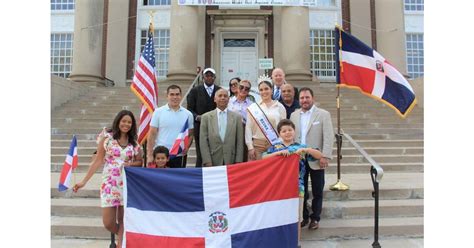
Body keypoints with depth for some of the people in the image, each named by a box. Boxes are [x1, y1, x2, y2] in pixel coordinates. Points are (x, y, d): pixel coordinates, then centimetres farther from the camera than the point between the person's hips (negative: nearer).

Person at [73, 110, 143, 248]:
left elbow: (139, 161, 12)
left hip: (127, 185, 1)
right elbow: (97, 161, 0)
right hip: (109, 184, -1)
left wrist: (131, 164, -11)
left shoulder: (134, 144, 5)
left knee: (123, 220, 2)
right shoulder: (106, 140, 0)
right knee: (108, 222, 0)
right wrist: (84, 181, -3)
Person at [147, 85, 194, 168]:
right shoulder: (158, 112, 0)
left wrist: (187, 147, -10)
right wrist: (150, 155, -6)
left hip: (179, 156, 2)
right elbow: (152, 134, -1)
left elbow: (190, 134, 9)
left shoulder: (188, 114, 6)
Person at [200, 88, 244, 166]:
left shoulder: (237, 117, 6)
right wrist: (207, 162, -7)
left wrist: (238, 161, -1)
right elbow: (203, 142, 1)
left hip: (231, 162, 1)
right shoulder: (206, 117, 4)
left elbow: (240, 142, 5)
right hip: (213, 162, -1)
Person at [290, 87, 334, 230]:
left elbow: (329, 137, -9)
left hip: (316, 160, -3)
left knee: (317, 191, 8)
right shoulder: (294, 115, 7)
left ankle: (315, 218, 23)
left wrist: (325, 156, -16)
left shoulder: (323, 114, -4)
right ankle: (303, 216, 24)